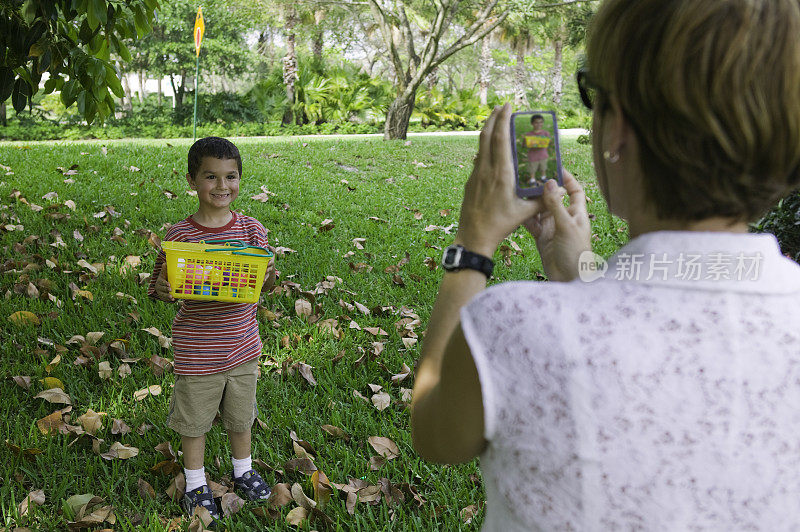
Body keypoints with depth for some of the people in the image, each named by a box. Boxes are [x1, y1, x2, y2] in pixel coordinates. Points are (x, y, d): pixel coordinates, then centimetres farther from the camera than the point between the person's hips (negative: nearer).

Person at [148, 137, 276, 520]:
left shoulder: (251, 229, -5)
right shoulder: (179, 235, -12)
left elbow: (266, 286, 0)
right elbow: (162, 290, -4)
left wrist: (270, 272, -22)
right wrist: (163, 290, -27)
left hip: (243, 345, 2)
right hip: (196, 351, -2)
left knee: (240, 415, 21)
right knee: (193, 420, 14)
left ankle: (243, 471, 46)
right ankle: (195, 485, 37)